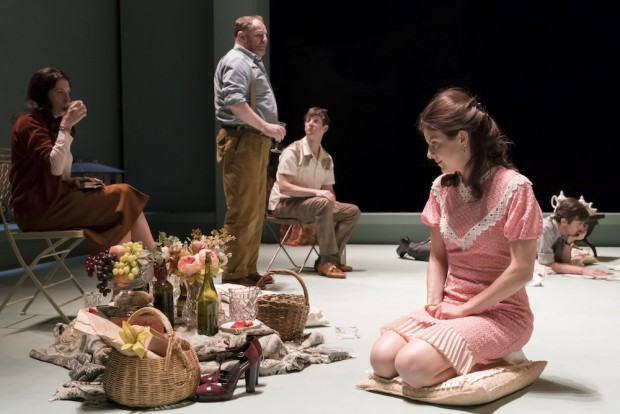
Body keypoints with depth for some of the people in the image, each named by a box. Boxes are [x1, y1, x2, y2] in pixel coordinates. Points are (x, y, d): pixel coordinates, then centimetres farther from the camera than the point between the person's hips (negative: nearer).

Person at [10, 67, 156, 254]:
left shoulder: (51, 124, 21)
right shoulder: (29, 123, -10)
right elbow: (54, 167, -24)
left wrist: (71, 181, 2)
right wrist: (66, 126, -21)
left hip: (53, 197, 9)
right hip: (38, 206, -9)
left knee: (124, 195, -13)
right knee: (123, 197, -17)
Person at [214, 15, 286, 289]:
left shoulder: (253, 62, 24)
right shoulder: (236, 61, -8)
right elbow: (235, 102, -22)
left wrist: (270, 129, 16)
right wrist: (267, 126, -21)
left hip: (257, 142, 11)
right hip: (241, 141, -11)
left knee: (256, 211, 12)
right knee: (242, 211, -10)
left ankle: (249, 270, 20)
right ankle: (234, 275, -4)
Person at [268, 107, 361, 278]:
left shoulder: (327, 159, 7)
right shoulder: (292, 152, -13)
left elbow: (329, 190, 10)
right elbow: (283, 187, -21)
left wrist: (333, 201, -15)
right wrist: (316, 192, -30)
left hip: (310, 202, 8)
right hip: (284, 203, -7)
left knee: (353, 211, -5)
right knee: (323, 204, -35)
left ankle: (328, 259, -12)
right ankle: (327, 260, -26)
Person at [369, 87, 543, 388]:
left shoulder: (513, 187, -14)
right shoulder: (442, 187, 5)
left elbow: (522, 270, -16)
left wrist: (464, 309, -14)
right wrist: (434, 303, -7)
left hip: (500, 313, -6)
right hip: (449, 307, 6)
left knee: (413, 365, -27)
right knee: (382, 359, -16)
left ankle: (492, 358, 0)